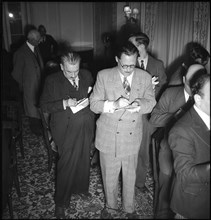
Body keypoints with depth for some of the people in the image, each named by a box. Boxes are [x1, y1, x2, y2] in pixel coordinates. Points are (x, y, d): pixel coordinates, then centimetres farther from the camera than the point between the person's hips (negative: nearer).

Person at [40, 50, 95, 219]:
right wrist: (64, 103, -22)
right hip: (67, 129, -4)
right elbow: (44, 106, -9)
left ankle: (81, 188, 45)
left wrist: (90, 99, -10)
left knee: (83, 159, 18)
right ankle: (61, 202, 21)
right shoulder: (52, 81, -9)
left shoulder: (87, 75, 2)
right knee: (67, 164, 2)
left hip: (86, 127, 4)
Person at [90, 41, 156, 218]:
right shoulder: (104, 76, -8)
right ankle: (110, 206, 45)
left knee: (130, 175, 17)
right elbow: (94, 104, -8)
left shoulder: (145, 77, -4)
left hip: (132, 136, 1)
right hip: (108, 135, -1)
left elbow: (151, 102, 0)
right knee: (109, 175, 17)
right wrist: (114, 105, -26)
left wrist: (139, 105, -23)